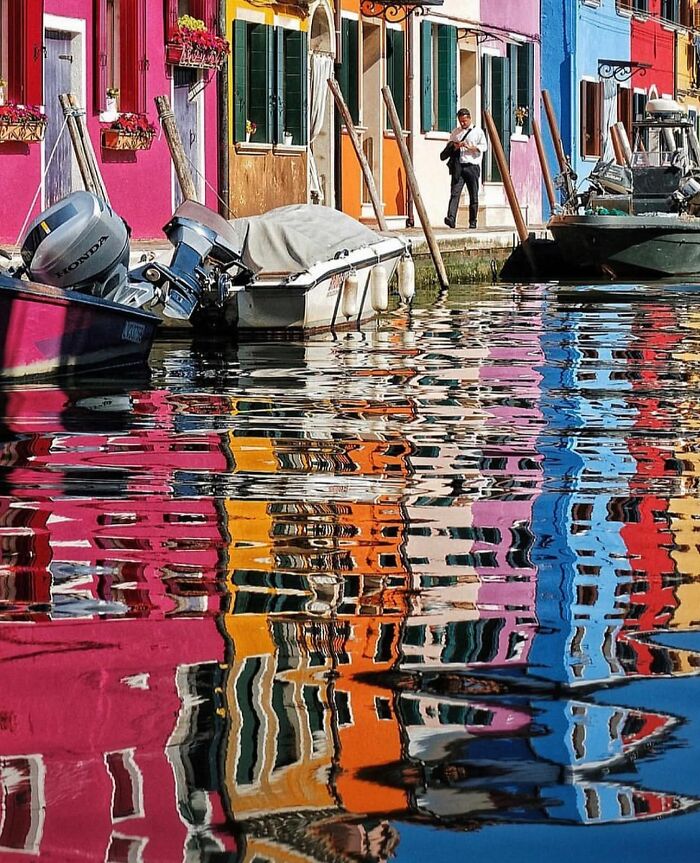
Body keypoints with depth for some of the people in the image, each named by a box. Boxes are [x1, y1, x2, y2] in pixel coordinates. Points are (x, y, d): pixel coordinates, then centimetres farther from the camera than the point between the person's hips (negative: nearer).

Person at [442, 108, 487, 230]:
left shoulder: (478, 131, 6)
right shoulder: (456, 132, 17)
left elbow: (483, 147, -1)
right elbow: (449, 146, 21)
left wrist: (470, 147, -14)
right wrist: (454, 147, -1)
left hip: (472, 166, -2)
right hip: (458, 167, 2)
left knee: (474, 196, 2)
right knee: (455, 193, -12)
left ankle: (473, 221, 9)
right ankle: (451, 218, -24)